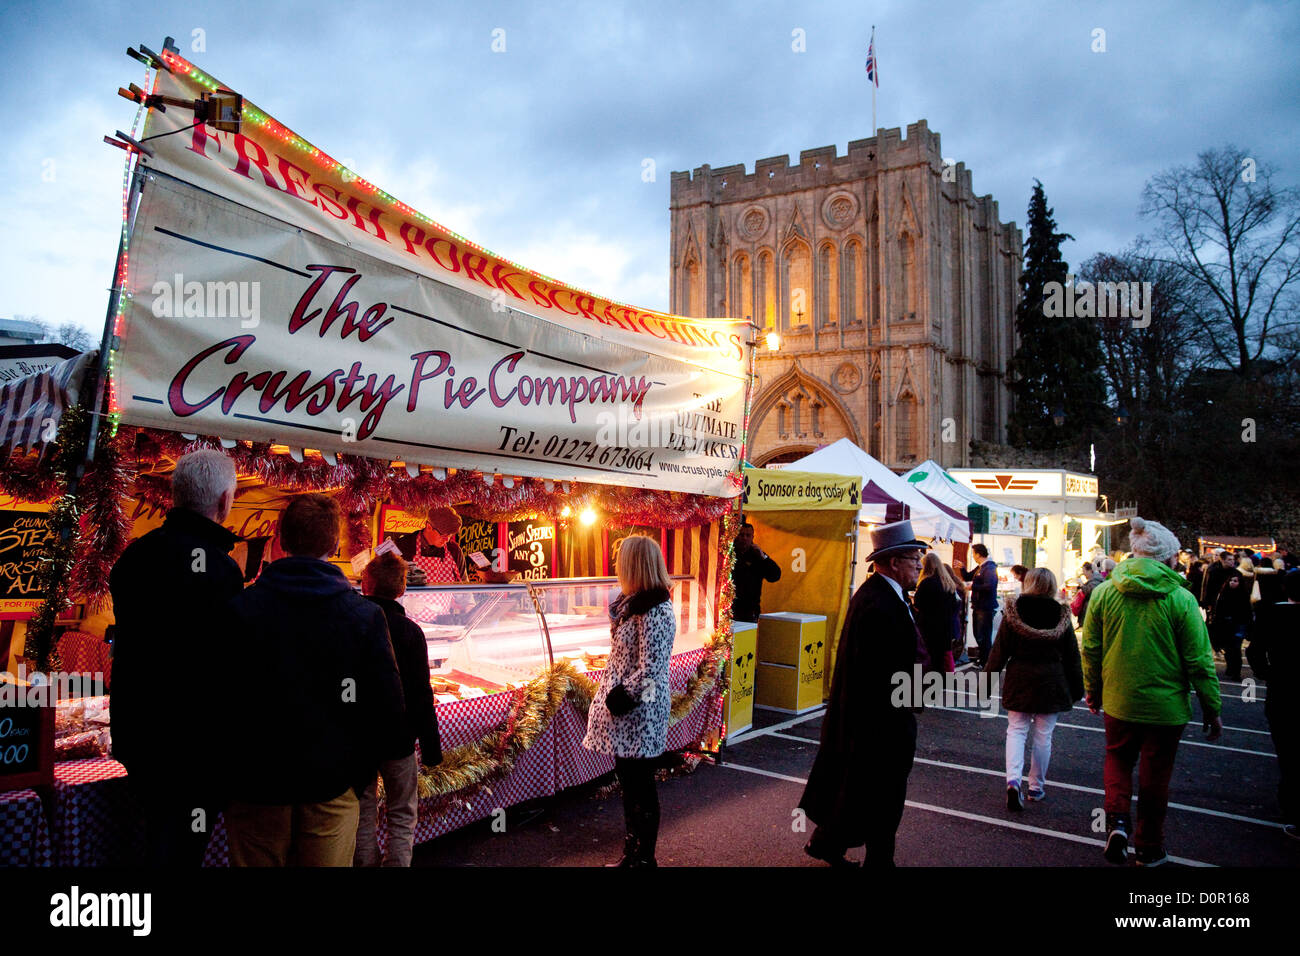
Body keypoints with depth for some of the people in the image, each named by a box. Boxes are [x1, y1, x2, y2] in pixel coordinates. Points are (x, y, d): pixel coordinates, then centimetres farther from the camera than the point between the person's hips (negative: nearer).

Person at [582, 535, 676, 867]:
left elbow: (648, 670, -23)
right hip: (624, 708, 9)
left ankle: (644, 858, 18)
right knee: (628, 784, 18)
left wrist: (619, 699, -15)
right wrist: (610, 697, 13)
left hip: (640, 712, -9)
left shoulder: (655, 611, -21)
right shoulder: (632, 602, 9)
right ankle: (632, 854, 32)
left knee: (640, 787, 4)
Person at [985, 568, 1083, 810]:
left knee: (1016, 730, 8)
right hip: (1051, 683, 1)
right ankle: (1036, 786, 20)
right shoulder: (1062, 616, -3)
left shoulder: (1012, 611, -7)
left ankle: (1013, 781, -11)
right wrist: (1077, 689, 13)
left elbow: (999, 651, -5)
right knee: (1043, 735, 11)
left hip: (1019, 681, 0)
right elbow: (1072, 657, 4)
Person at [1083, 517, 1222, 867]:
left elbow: (1091, 650, 1)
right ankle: (1149, 848, 25)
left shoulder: (1104, 592, -6)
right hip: (1166, 705, -2)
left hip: (1118, 700, 2)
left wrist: (1093, 691, 16)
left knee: (1118, 759, 21)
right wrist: (1212, 709, 1)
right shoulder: (1180, 599, -14)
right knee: (1155, 774, 13)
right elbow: (1199, 660, -10)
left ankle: (1116, 820, 0)